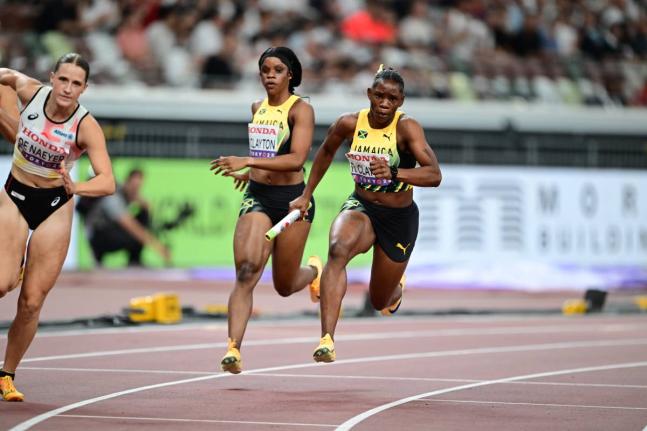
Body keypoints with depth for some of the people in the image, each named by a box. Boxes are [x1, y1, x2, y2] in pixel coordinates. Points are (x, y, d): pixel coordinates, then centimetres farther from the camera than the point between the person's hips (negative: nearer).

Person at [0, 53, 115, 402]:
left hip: (55, 207, -1)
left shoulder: (86, 126, -19)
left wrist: (75, 188, -45)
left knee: (31, 302, -1)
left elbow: (107, 182, -28)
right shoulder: (29, 91, -13)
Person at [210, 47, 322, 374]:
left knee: (284, 286, 10)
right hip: (257, 198, 4)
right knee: (245, 273, -17)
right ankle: (233, 348, -23)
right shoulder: (257, 108, 12)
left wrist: (248, 162, -29)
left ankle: (313, 271, 46)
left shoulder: (301, 110, -9)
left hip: (292, 199, -4)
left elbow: (296, 159, -22)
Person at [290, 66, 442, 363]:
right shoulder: (349, 124, -10)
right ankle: (327, 339, -42)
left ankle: (396, 287, 54)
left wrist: (394, 174, -49)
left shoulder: (407, 128, -21)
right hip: (360, 208, 1)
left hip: (399, 218, -1)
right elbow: (326, 152, 12)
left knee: (380, 303, 12)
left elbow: (434, 175, -33)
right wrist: (306, 196, 16)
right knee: (339, 248, -36)